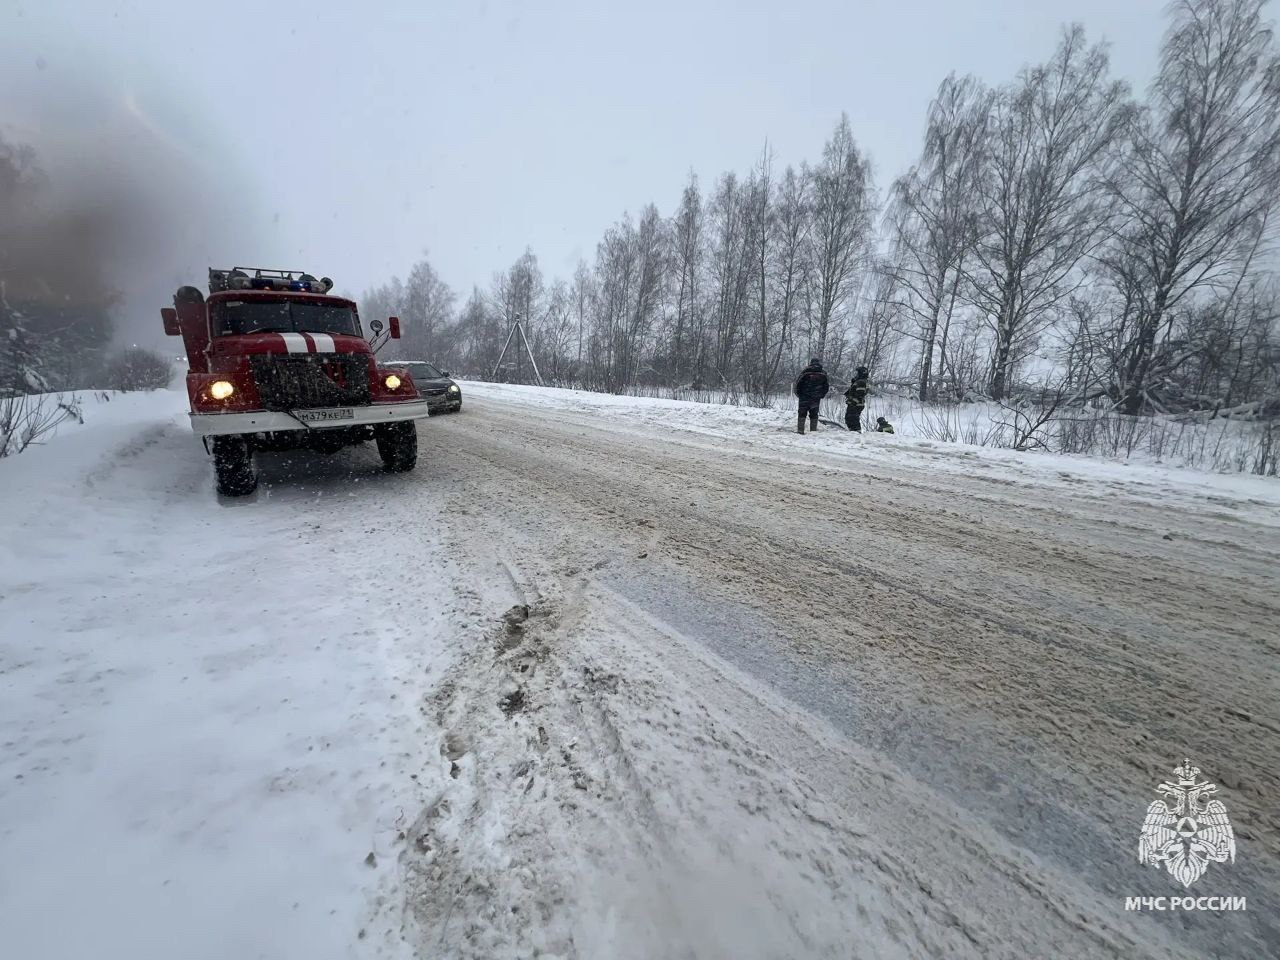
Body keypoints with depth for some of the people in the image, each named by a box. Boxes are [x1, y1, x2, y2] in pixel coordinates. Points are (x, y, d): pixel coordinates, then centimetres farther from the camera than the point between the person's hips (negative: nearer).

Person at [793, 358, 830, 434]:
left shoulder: (805, 371, -5)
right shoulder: (823, 373, 5)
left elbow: (798, 383, -5)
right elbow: (826, 386, 12)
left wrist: (797, 394, 6)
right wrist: (821, 396, 21)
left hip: (804, 397, -2)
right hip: (816, 398, 2)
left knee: (802, 413, 3)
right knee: (814, 414, 9)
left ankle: (800, 430, -4)